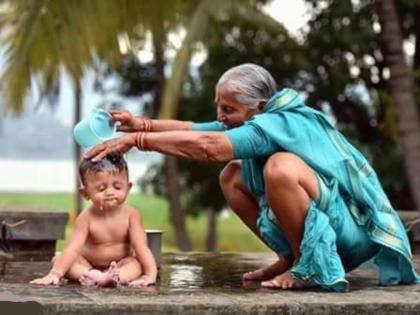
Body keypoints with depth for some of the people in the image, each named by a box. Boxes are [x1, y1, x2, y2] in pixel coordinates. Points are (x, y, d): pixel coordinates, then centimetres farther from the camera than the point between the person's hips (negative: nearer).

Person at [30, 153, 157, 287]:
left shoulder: (130, 215, -17)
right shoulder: (86, 217, -17)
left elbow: (141, 246, -21)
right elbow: (73, 249, -25)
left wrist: (150, 275, -35)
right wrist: (55, 274, -37)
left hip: (121, 264, -1)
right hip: (87, 265, 1)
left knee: (136, 264, -31)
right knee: (58, 259, -22)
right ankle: (94, 276, -42)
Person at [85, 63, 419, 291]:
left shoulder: (278, 124, -24)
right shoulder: (262, 120, 4)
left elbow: (208, 145, -37)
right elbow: (196, 130, 2)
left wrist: (136, 140, -36)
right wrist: (143, 124, -12)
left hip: (351, 225, -10)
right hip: (317, 218, 10)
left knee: (280, 166, -35)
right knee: (232, 177, 6)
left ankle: (309, 266, -15)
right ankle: (292, 258, 8)